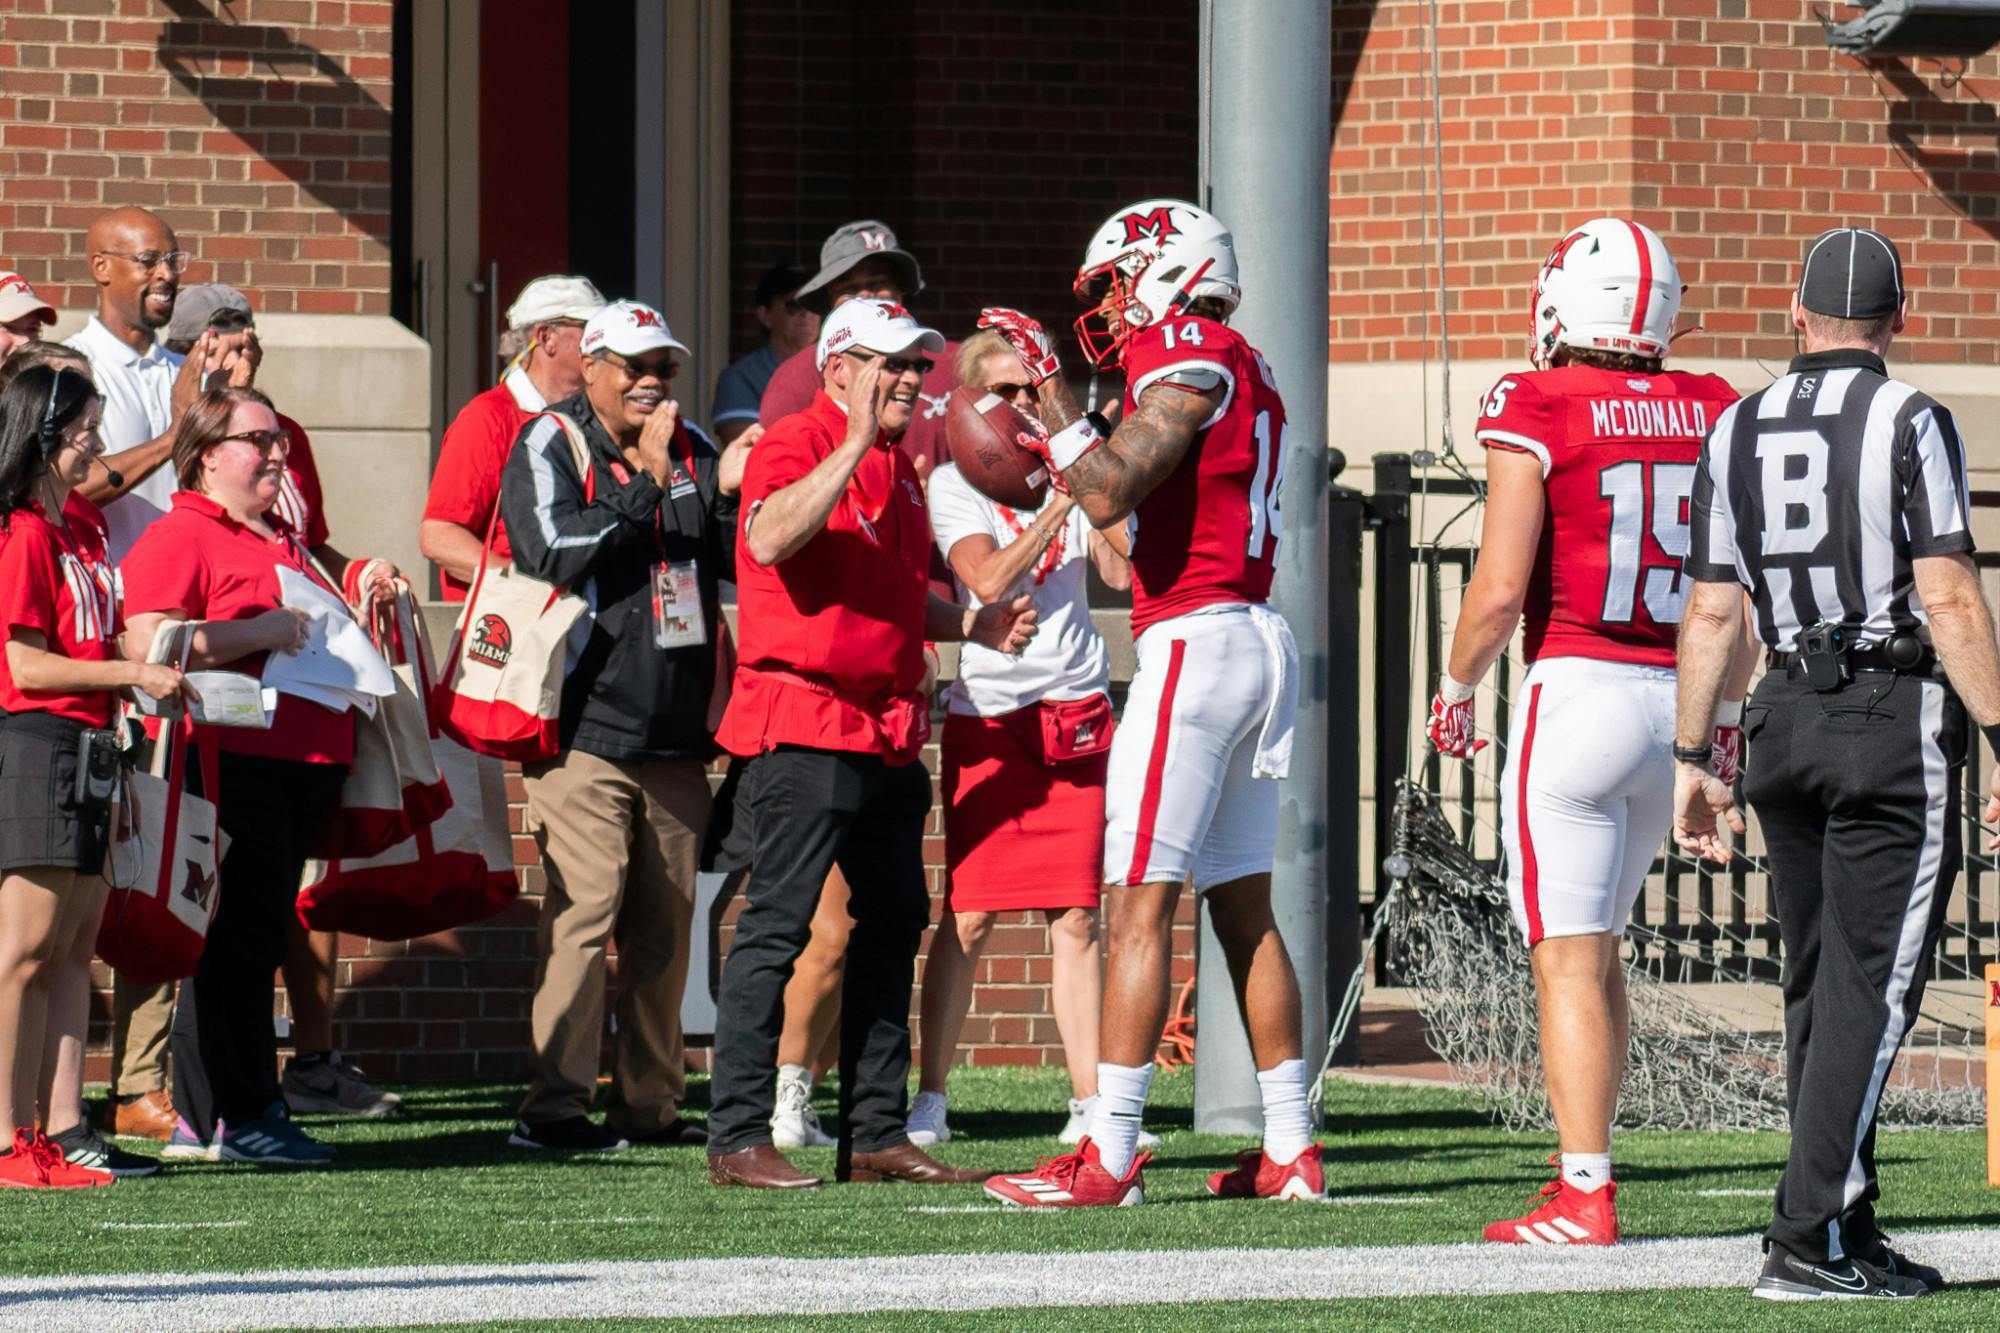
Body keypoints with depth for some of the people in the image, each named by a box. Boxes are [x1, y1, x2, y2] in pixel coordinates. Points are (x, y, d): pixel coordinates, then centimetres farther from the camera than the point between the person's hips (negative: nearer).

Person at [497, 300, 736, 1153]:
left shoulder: (692, 450, 15)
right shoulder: (550, 444, -1)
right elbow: (556, 552, -17)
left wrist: (724, 493, -10)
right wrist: (647, 486, -15)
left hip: (676, 728, 6)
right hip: (586, 723, -6)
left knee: (664, 922, 7)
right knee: (582, 908, -12)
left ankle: (651, 1100, 13)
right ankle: (555, 1105, -11)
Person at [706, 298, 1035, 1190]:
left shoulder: (899, 468, 18)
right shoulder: (794, 448, -9)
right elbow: (769, 540, -30)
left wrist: (973, 624, 14)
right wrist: (856, 441, -31)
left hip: (889, 735, 9)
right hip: (804, 726, -9)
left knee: (893, 920, 11)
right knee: (778, 924, -9)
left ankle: (876, 1134, 18)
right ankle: (738, 1138, -7)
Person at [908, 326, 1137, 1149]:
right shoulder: (953, 486, 0)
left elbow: (1122, 575, 1)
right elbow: (988, 580, -14)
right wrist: (1057, 507, -17)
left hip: (1075, 712, 3)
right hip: (988, 711, -3)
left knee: (1075, 919, 1)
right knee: (967, 917, -5)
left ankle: (1089, 1104, 3)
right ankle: (930, 1102, 2)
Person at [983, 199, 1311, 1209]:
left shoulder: (1189, 364, -10)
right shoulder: (1242, 373, 19)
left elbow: (1107, 494, -19)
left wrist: (1048, 387, -12)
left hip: (1195, 639, -10)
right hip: (1259, 641, 10)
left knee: (1140, 903, -9)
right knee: (1244, 904, 12)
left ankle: (1109, 1154, -12)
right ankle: (1290, 1148, 12)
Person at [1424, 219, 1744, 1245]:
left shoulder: (1538, 413, -9)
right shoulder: (1712, 417, 6)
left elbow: (1500, 589, -12)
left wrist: (1455, 690, 5)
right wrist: (1730, 711, 23)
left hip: (1577, 692, -6)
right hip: (1675, 697, 6)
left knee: (1568, 962, -3)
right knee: (1597, 951, 18)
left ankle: (1583, 1198, -8)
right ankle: (1586, 1173, 19)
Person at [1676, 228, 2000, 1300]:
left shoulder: (1738, 433, 8)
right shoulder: (1909, 424, -8)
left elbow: (1711, 614, 9)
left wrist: (1691, 759, 14)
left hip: (1785, 724, 6)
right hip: (1895, 725, -5)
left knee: (1820, 987, 13)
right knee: (1871, 988, -5)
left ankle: (1847, 1229, 15)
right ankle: (1809, 1240, -11)